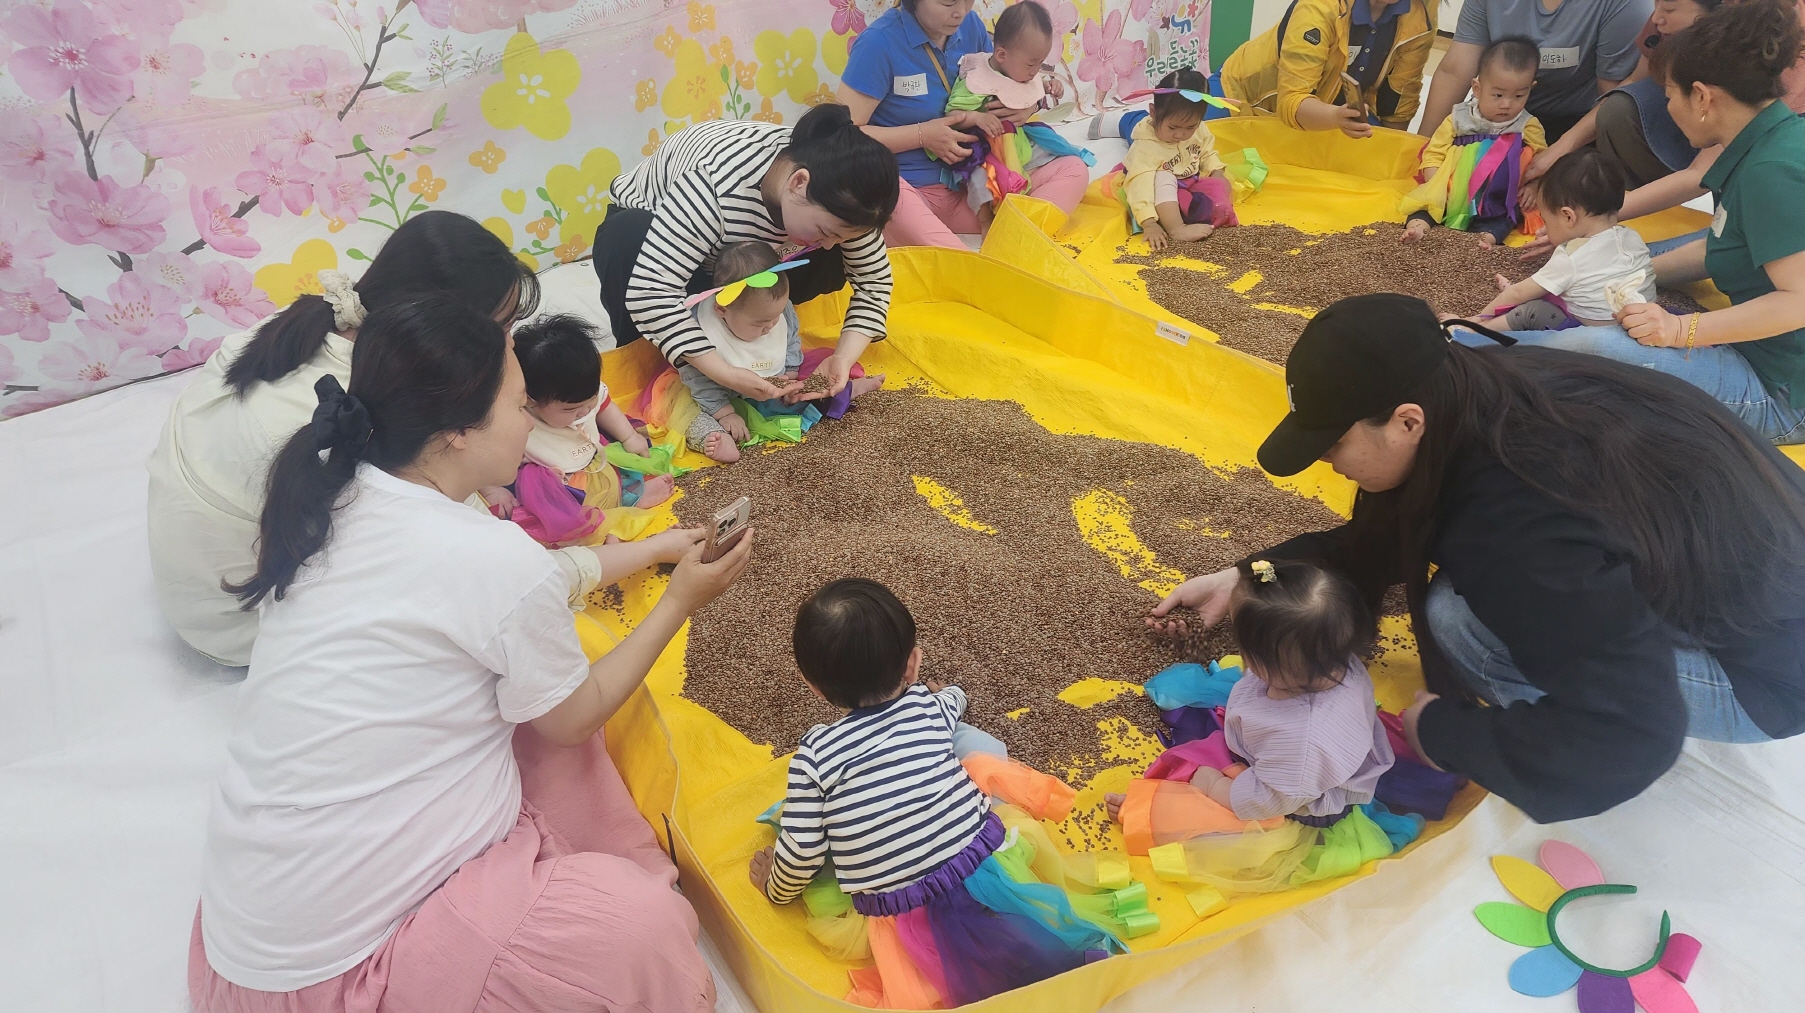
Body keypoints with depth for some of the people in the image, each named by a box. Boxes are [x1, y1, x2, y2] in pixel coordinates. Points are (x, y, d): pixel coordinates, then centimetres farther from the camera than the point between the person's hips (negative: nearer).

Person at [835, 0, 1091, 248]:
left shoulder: (970, 25, 5)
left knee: (1073, 169, -11)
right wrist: (922, 135, -18)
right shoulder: (880, 42, -13)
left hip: (967, 187, 6)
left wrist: (1030, 105, -4)